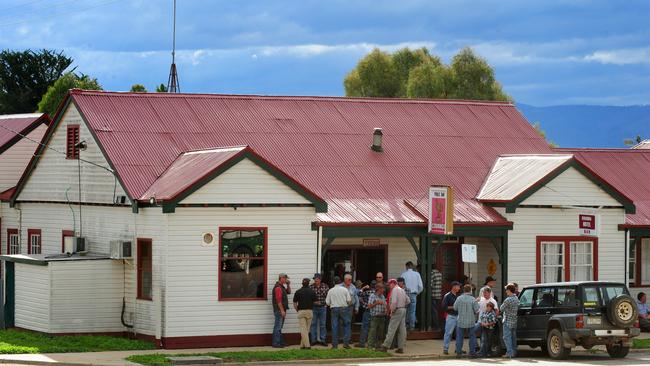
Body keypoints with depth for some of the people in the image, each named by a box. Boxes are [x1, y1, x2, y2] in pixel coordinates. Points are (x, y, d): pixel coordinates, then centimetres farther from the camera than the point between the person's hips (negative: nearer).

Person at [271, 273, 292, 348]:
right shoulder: (278, 287, -17)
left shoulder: (282, 287, 16)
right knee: (278, 327, -9)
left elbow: (288, 292, 29)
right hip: (279, 310, -11)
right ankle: (276, 343, -8)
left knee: (279, 327, 14)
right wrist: (282, 310, -23)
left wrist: (288, 285, 11)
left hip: (281, 310, 11)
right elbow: (278, 300, -22)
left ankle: (280, 342, 20)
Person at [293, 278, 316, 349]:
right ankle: (302, 345, 15)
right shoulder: (312, 292, 1)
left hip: (301, 312, -2)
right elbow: (315, 302, 3)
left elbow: (294, 304, 0)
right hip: (310, 311, 2)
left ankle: (307, 345, -13)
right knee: (307, 329, 12)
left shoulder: (298, 292, -1)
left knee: (303, 329, -4)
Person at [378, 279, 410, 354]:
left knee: (391, 329, -8)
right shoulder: (402, 290, 17)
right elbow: (408, 300, 24)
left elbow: (394, 302, -21)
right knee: (402, 330, 6)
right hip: (403, 310, 9)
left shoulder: (394, 290, -10)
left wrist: (392, 311, -12)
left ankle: (385, 346, -8)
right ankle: (401, 347, 7)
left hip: (397, 311, -9)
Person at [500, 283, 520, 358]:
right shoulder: (517, 299, 7)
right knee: (513, 337, 13)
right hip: (515, 321, 8)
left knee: (507, 337, -6)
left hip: (508, 321, -8)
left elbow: (501, 309, -8)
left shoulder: (508, 300, -18)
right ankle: (514, 352, 16)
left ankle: (510, 353, -12)